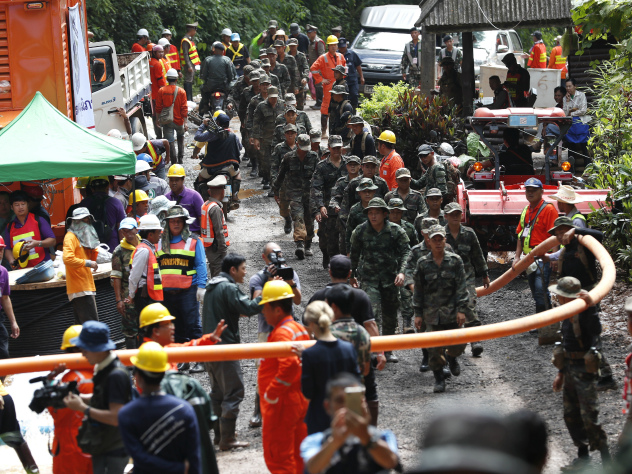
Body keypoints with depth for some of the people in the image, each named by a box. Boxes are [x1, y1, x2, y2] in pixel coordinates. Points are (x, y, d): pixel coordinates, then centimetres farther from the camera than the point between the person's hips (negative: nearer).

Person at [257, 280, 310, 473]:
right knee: (297, 456, 16)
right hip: (301, 402, 10)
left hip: (281, 405, -10)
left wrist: (271, 394, -25)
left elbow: (289, 365, -33)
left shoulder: (282, 333, -19)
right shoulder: (300, 329, 11)